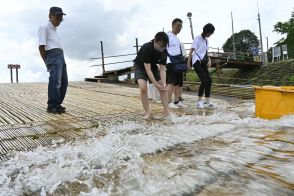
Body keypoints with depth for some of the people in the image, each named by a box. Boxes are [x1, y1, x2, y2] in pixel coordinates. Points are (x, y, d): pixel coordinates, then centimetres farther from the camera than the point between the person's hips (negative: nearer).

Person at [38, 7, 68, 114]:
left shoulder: (54, 30, 27)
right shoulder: (44, 27, 1)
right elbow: (41, 46, -6)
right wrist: (47, 63, -4)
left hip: (61, 56, 9)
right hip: (53, 56, -9)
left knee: (63, 82, 6)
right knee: (55, 82, -15)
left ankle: (57, 104, 13)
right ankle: (52, 106, -11)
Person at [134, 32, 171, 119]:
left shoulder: (164, 51, -20)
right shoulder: (146, 48, -35)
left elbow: (162, 69, -20)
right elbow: (148, 70, -36)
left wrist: (164, 84, -34)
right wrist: (156, 84, -39)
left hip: (153, 67, 5)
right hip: (140, 67, -5)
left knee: (162, 88, -4)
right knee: (143, 88, -26)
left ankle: (167, 112, 6)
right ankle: (147, 112, -11)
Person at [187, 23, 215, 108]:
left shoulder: (206, 40, 15)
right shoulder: (198, 38, -7)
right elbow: (191, 51, -11)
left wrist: (209, 60, 4)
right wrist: (188, 63, -15)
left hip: (203, 62, 8)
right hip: (197, 62, -8)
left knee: (209, 80, 1)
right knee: (204, 81, -16)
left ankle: (207, 101, 8)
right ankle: (199, 101, -3)